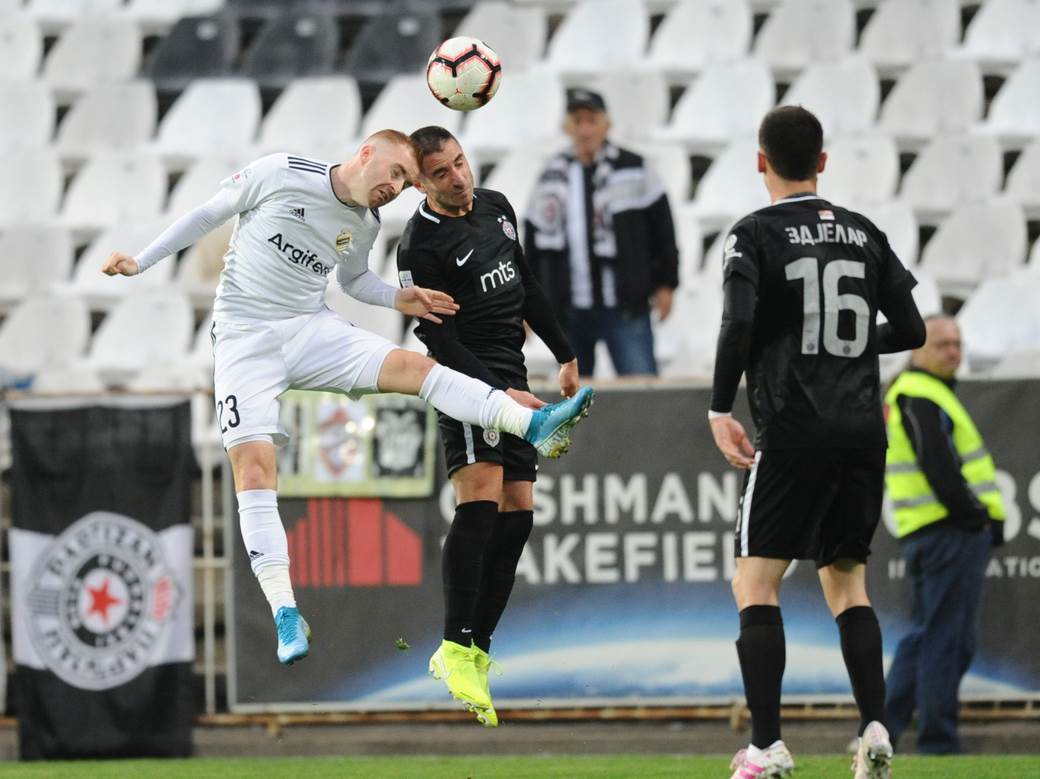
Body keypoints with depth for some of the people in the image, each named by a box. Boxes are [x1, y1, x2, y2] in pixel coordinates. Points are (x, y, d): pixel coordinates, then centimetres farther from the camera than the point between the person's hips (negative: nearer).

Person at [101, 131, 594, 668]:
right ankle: (284, 613, -21)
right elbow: (209, 215, 2)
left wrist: (397, 299, 4)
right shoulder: (282, 174, -9)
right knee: (253, 463, -18)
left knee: (413, 366, -19)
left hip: (311, 330, 4)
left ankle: (533, 426, -29)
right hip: (244, 336, -4)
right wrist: (140, 262, 1)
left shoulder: (366, 225, 5)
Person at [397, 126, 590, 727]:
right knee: (481, 499, -24)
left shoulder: (496, 206, 10)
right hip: (467, 379, -8)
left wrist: (566, 356, 24)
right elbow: (439, 340, -16)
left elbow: (528, 287, 22)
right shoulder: (421, 247, -13)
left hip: (512, 380, 8)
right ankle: (457, 649, -27)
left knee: (517, 515, 2)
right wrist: (500, 396, -23)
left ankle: (477, 650, 5)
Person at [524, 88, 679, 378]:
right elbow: (535, 242, 14)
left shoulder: (633, 169, 2)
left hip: (625, 309, -3)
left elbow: (661, 224, 5)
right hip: (570, 314, 3)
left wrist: (665, 284, 2)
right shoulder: (552, 178, 10)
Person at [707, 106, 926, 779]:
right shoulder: (865, 233, 11)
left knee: (756, 586, 0)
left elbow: (739, 324, -17)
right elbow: (910, 330, 11)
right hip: (863, 434, 5)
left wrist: (720, 409, -8)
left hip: (792, 432, -5)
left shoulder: (756, 235, -3)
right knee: (847, 583, 15)